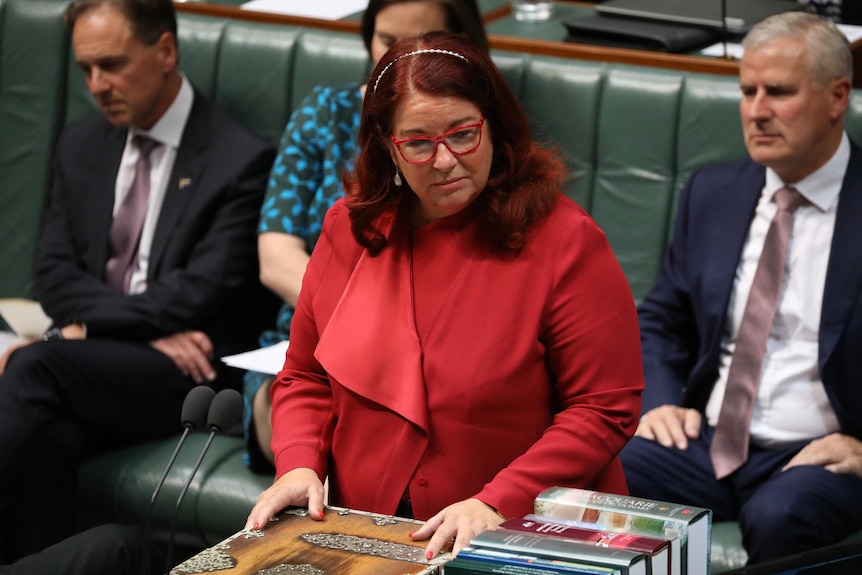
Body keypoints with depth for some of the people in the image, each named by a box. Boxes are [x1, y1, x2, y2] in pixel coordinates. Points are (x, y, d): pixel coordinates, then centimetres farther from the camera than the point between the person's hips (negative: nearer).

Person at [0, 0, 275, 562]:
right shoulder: (81, 146, 15)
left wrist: (81, 326, -17)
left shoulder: (242, 161, -5)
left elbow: (201, 291, -14)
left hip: (192, 375, -5)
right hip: (96, 365, 5)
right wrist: (153, 331, -10)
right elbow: (54, 273, 7)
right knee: (47, 435, -31)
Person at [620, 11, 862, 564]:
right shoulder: (712, 193, 14)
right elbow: (661, 322, 22)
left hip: (815, 456, -4)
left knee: (779, 519, -38)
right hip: (706, 441, 4)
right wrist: (661, 403, 3)